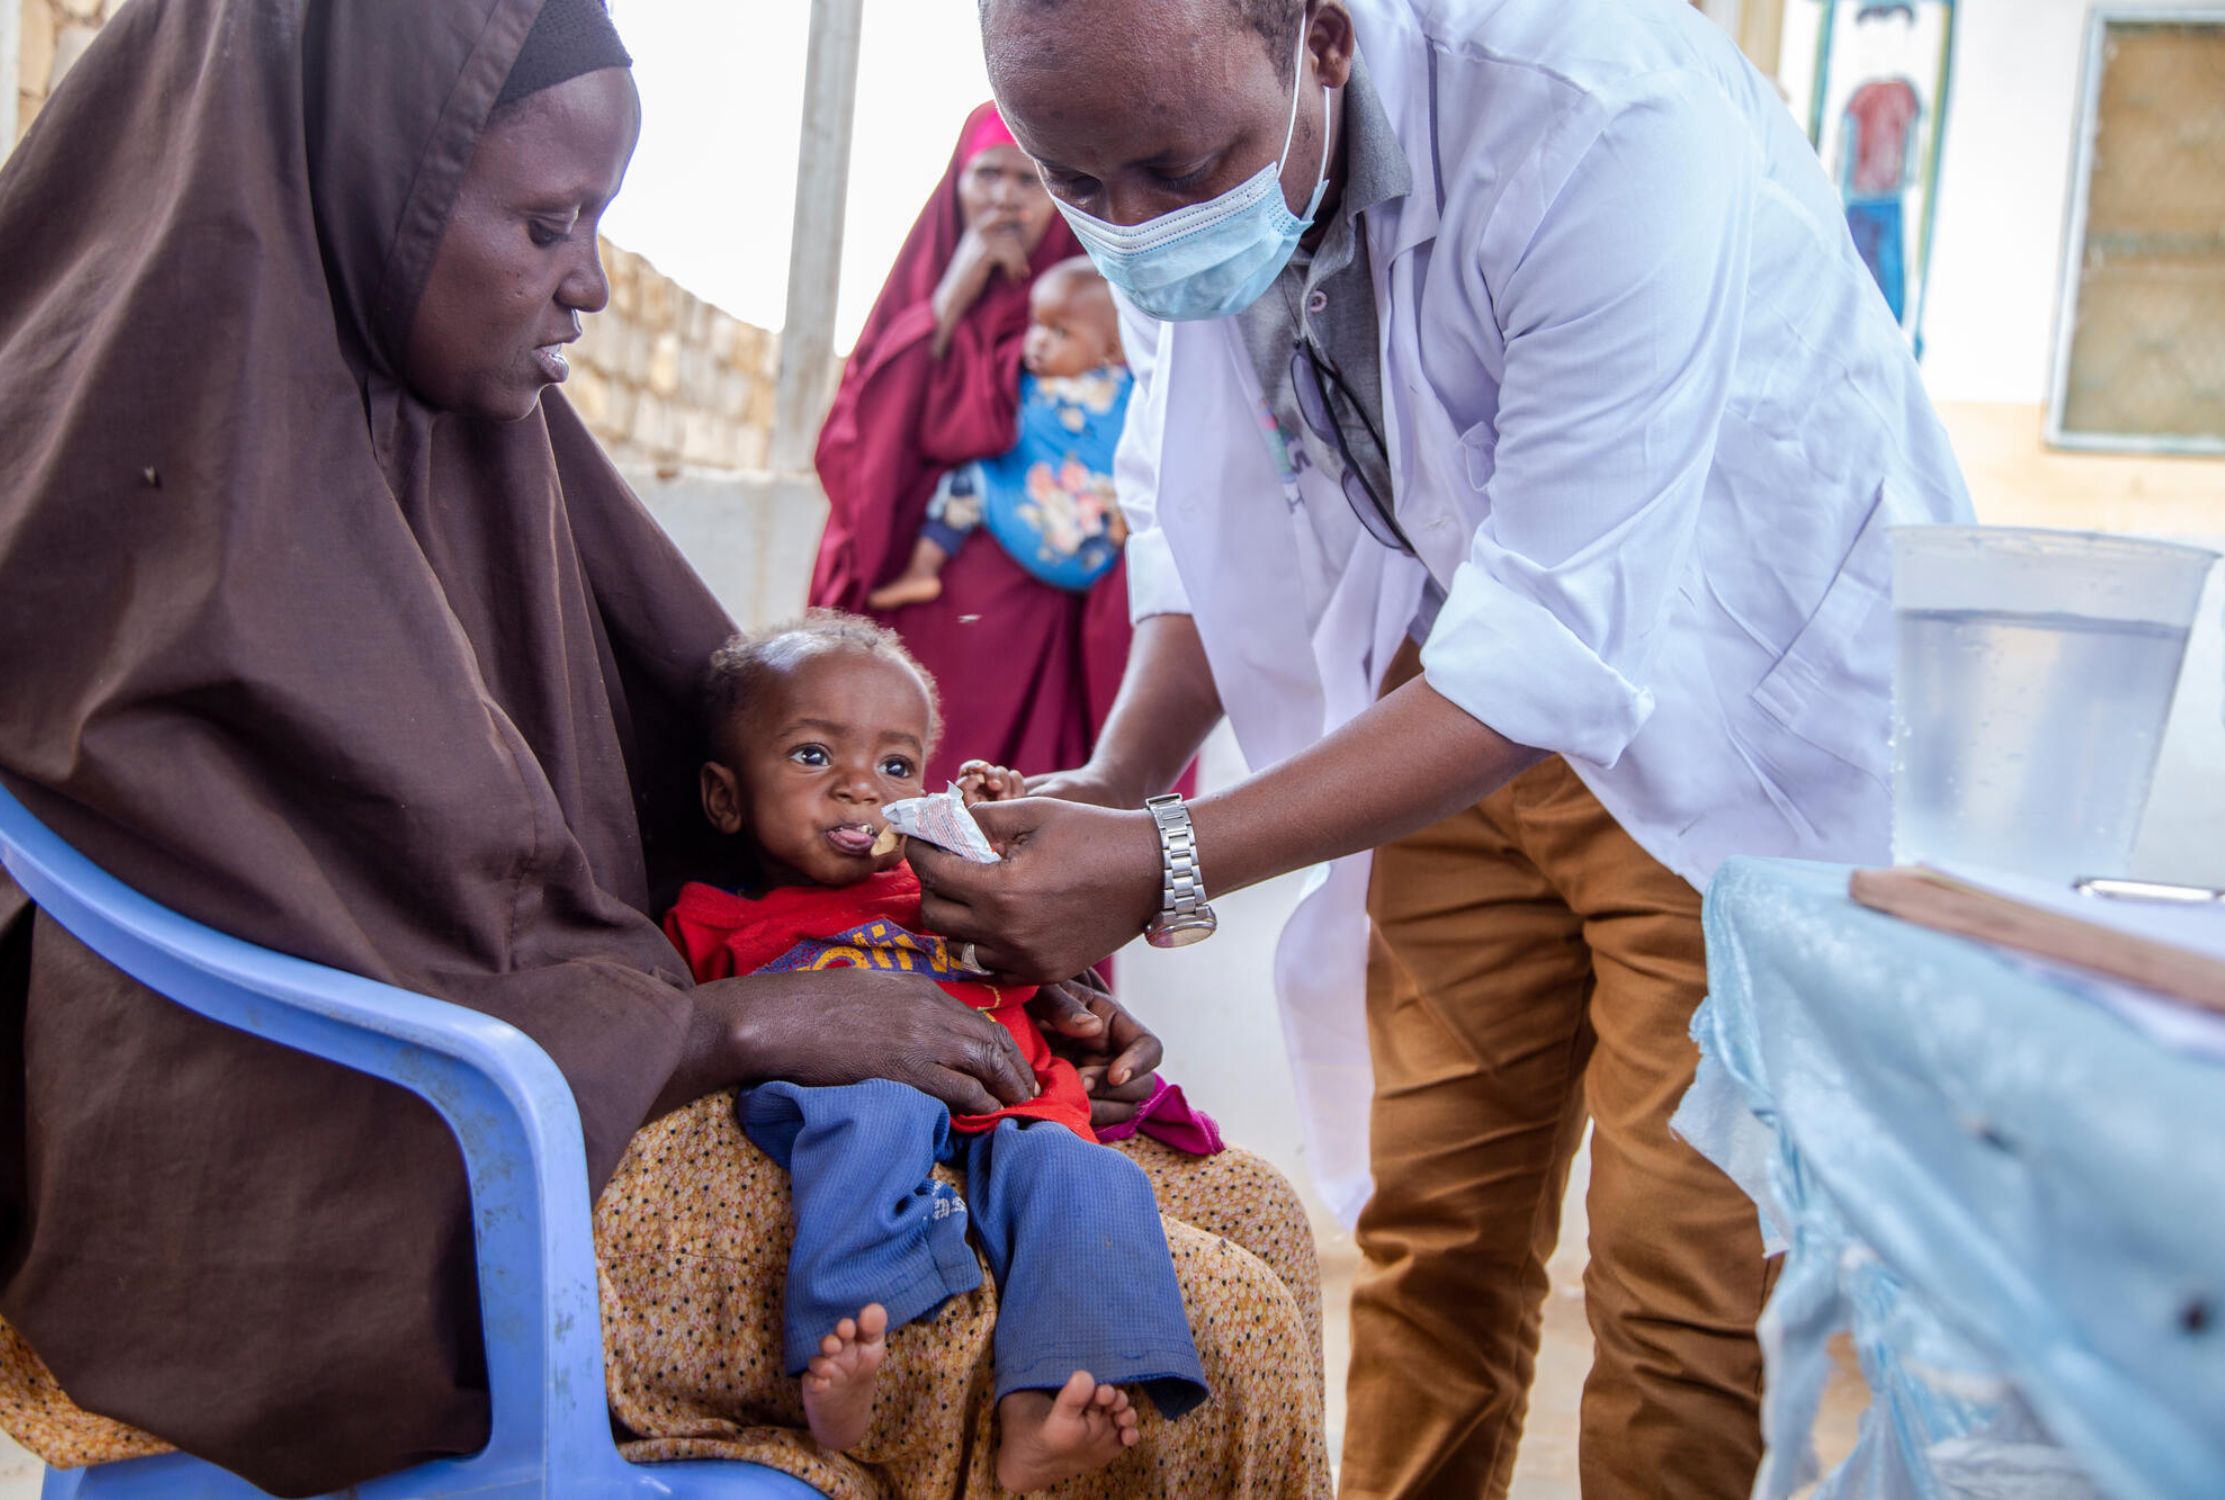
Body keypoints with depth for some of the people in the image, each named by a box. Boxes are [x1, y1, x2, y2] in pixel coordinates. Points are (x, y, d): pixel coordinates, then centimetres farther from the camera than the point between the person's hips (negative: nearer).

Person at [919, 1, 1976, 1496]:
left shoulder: (1613, 125, -32)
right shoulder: (1159, 166, -10)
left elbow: (1564, 651, -33)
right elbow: (1196, 515, 3)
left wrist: (1166, 866, -38)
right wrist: (1109, 784, -13)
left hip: (1746, 702, -5)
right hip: (1467, 693, 5)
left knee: (1689, 1252, -7)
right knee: (1431, 1206, 7)